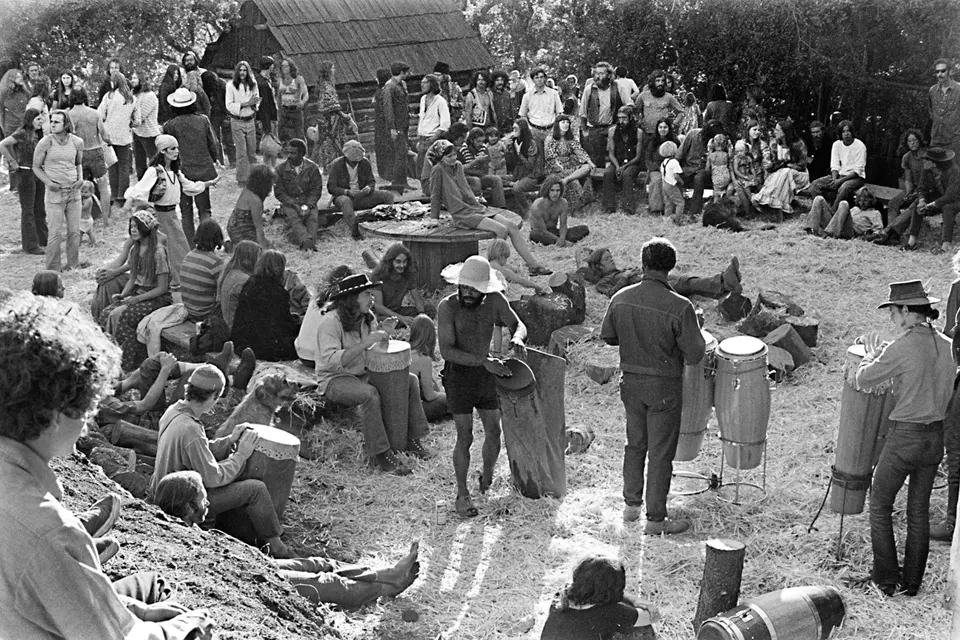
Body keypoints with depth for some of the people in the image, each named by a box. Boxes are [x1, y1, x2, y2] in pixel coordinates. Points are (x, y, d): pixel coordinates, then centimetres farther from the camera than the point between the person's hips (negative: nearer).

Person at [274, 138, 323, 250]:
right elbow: (279, 192, -1)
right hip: (289, 202, -1)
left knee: (313, 217, -29)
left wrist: (307, 206, -16)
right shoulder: (281, 168, 0)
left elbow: (316, 190, 2)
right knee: (293, 218, -31)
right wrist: (295, 206, -14)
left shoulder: (312, 168, 1)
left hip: (308, 202, 1)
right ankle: (306, 241, -53)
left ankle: (310, 243, -48)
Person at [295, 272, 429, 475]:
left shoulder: (367, 317, 4)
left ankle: (411, 439, 2)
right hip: (334, 379, -8)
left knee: (410, 380, -3)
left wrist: (384, 334, -11)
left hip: (362, 374, 8)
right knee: (370, 394, -37)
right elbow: (331, 361, -32)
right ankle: (380, 454, -28)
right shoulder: (330, 321, -21)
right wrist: (364, 343, -36)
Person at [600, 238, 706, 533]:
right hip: (664, 386, -4)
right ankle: (656, 519, 15)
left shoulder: (620, 299, -8)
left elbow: (607, 336, 6)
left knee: (635, 444, 22)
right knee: (661, 453, 7)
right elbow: (694, 355, -16)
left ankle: (631, 505, 32)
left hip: (631, 382, 4)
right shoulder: (679, 307, -21)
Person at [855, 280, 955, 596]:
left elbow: (863, 379, -12)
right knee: (919, 511, 16)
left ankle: (886, 579, 12)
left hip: (905, 436, -6)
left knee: (880, 505, 10)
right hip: (936, 436, 6)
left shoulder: (901, 348, -18)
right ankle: (912, 582, 24)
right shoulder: (947, 346, 2)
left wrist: (872, 354, 9)